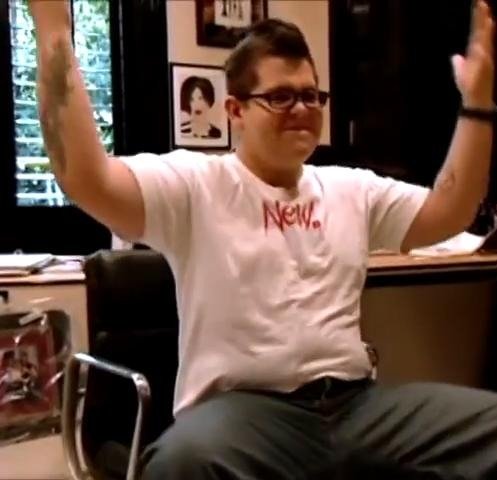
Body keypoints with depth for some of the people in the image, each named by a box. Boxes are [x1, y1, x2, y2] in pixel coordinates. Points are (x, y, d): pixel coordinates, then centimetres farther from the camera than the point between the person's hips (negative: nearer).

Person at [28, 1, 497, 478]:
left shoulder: (352, 188, 18)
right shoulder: (194, 184, 0)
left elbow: (449, 213, 15)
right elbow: (85, 178, -14)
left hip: (354, 402, 6)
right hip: (243, 411, -5)